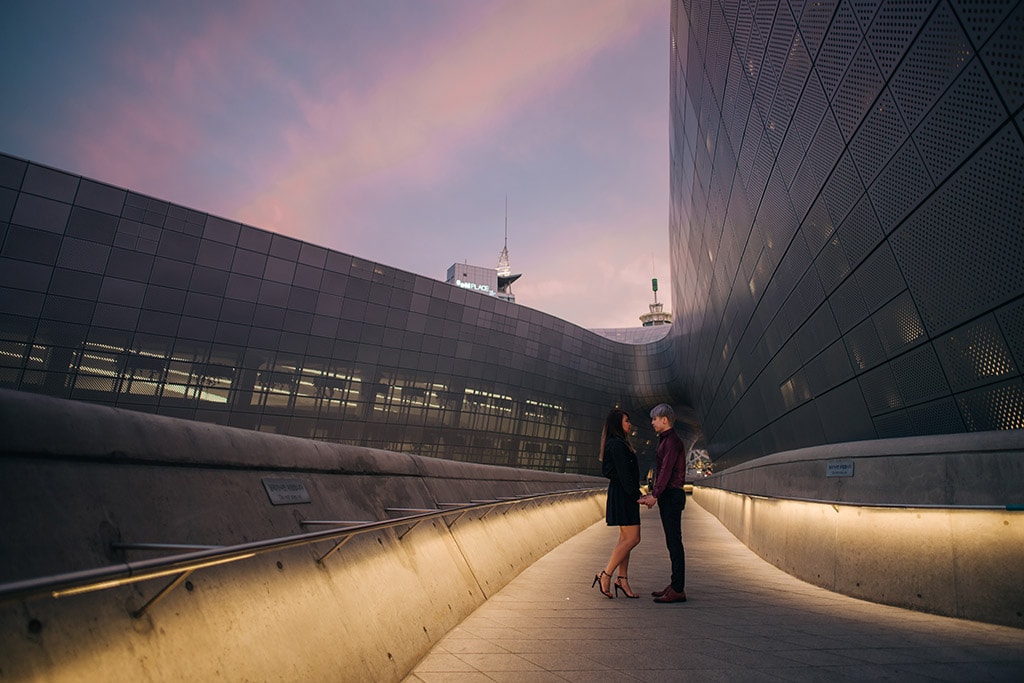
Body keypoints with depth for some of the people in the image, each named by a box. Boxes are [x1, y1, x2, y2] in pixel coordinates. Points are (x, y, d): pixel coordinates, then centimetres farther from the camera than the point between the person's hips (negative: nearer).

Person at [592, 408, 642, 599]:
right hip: (623, 495, -10)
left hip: (622, 495, 10)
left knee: (626, 539, 10)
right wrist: (637, 496, -16)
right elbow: (624, 475, -19)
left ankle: (622, 579, 14)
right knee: (632, 538, -9)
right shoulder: (617, 445, -15)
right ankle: (605, 575, -3)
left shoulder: (618, 444, 17)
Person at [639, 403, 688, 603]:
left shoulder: (672, 441, -13)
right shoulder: (665, 440, 19)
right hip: (668, 496, 10)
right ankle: (675, 585, 19)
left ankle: (678, 590, -4)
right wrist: (652, 494, 21)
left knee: (674, 542, -7)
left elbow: (666, 470, -21)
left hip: (672, 496, -10)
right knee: (672, 542, 12)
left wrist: (655, 495, -24)